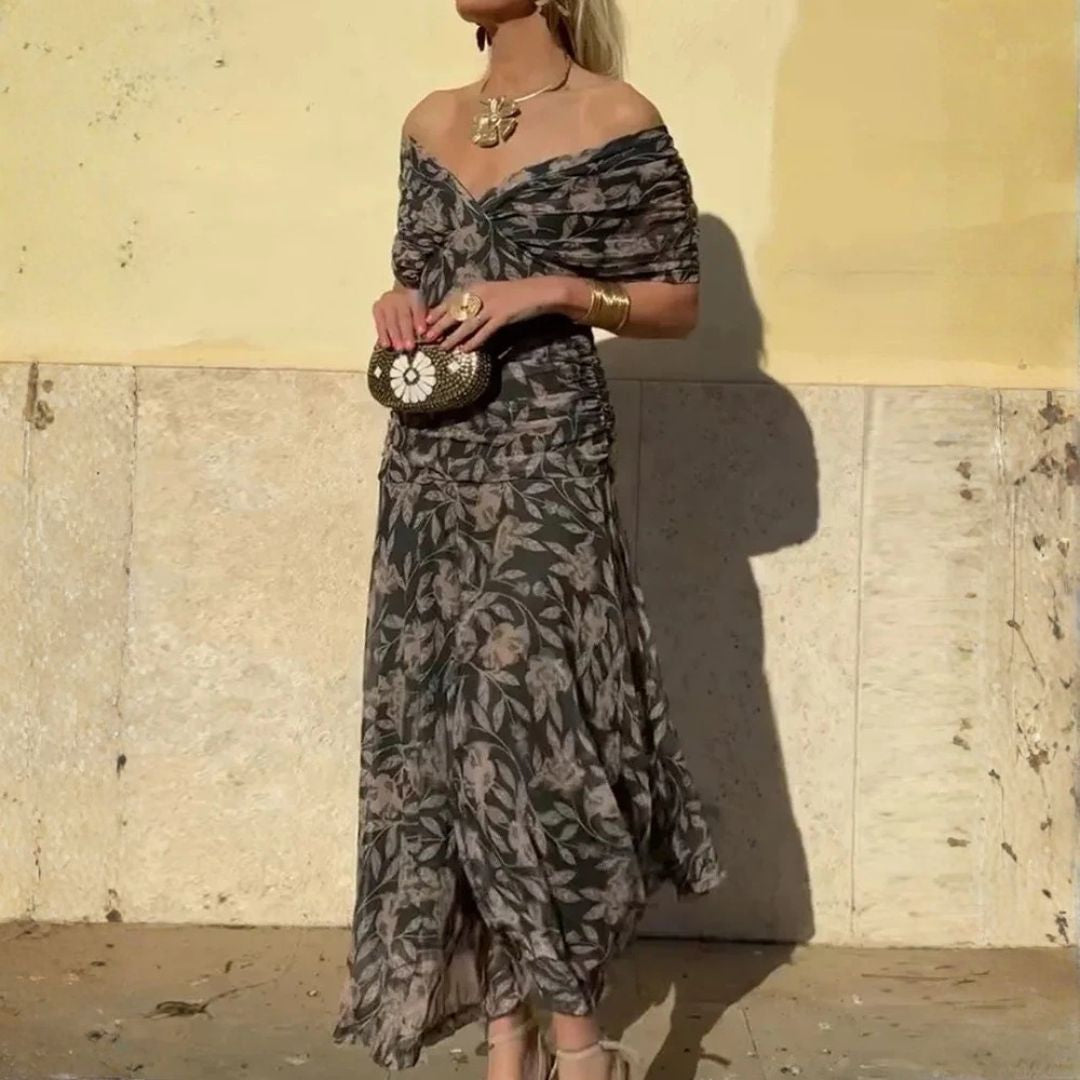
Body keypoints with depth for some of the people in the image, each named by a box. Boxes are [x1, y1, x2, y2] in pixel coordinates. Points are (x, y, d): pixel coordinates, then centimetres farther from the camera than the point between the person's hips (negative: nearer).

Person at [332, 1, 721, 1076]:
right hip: (428, 462, 6)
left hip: (541, 458, -6)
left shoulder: (616, 123, -3)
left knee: (529, 721, -10)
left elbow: (676, 301, 0)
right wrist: (398, 303, 0)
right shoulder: (430, 122, 14)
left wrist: (548, 291, -14)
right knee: (439, 730, 4)